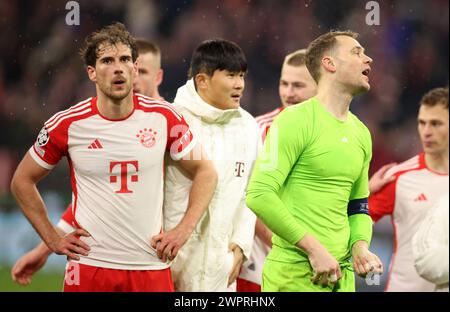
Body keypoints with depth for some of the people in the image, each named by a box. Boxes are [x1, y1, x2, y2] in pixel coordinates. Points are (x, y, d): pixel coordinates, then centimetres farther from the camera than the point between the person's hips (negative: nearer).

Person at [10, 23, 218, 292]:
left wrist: (184, 231, 0)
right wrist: (53, 240, 4)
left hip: (151, 267, 1)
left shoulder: (163, 117, -2)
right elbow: (22, 180, 9)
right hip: (89, 267, -1)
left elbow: (205, 172, 9)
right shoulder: (67, 125, -4)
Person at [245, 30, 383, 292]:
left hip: (341, 274, 7)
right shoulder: (295, 120, -9)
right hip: (295, 274, -7)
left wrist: (360, 245, 1)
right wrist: (313, 248, -19)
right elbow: (259, 195, -17)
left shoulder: (361, 133, 13)